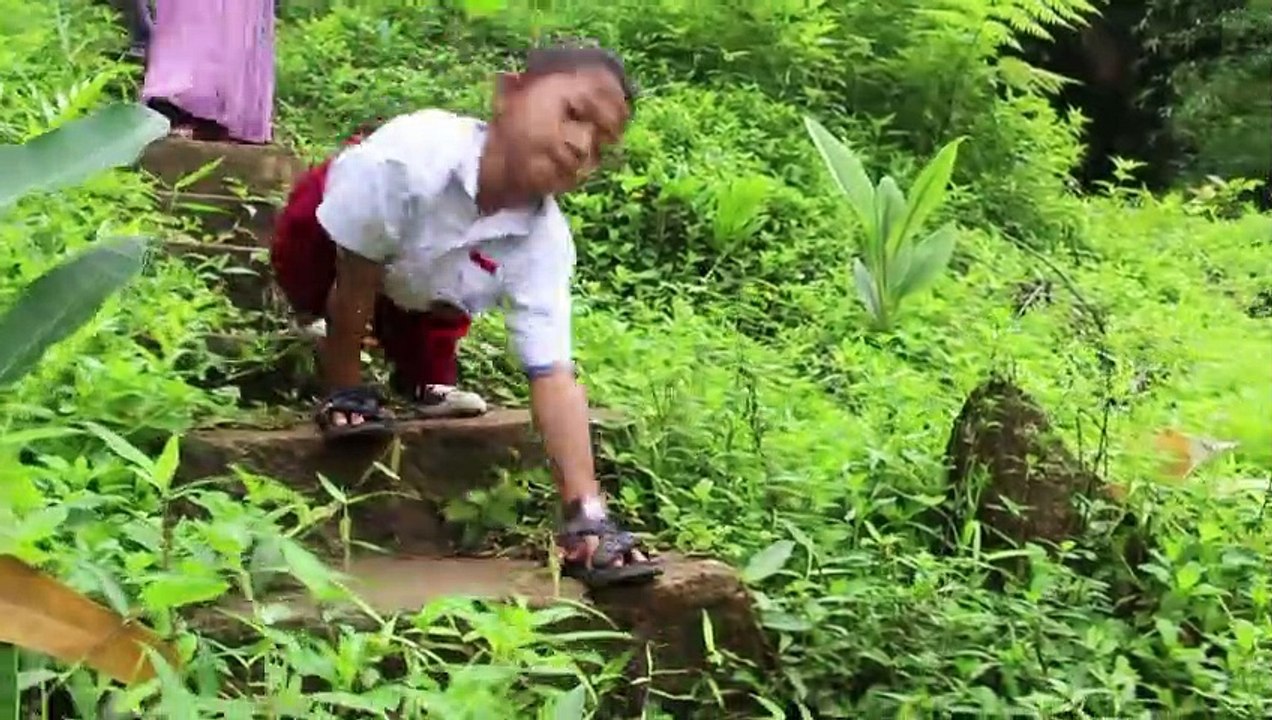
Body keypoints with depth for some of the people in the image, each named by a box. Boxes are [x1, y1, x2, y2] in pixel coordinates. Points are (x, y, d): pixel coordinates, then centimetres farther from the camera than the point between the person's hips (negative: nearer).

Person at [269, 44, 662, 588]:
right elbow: (355, 281, -33)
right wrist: (347, 391, -23)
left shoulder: (546, 241, -31)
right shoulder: (411, 154, -45)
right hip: (321, 242, -3)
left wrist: (586, 514, -40)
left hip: (417, 287, 3)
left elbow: (552, 374, -33)